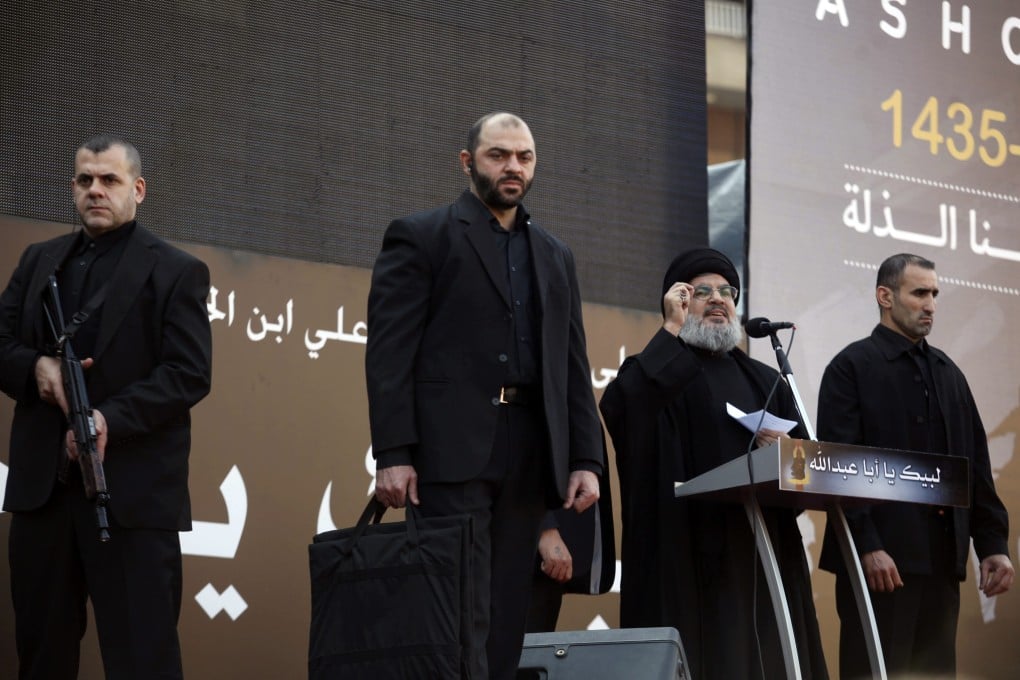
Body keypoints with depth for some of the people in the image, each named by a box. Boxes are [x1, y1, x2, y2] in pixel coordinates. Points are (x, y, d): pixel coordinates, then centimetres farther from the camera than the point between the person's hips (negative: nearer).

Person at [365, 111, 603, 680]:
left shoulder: (555, 257, 21)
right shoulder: (420, 237, 5)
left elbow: (574, 366, 18)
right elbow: (389, 351, -3)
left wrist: (586, 459, 7)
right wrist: (392, 453, -13)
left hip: (528, 455, 5)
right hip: (452, 451, -5)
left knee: (506, 617, 3)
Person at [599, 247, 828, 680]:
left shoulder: (765, 382, 21)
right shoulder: (654, 372, 6)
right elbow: (619, 407, -18)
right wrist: (671, 330, -12)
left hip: (761, 557, 5)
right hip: (684, 559, -5)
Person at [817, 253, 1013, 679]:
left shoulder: (948, 372, 18)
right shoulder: (851, 367, -1)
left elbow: (975, 465, 17)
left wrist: (992, 542, 9)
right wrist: (866, 546, -18)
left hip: (942, 557, 6)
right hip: (881, 556, -6)